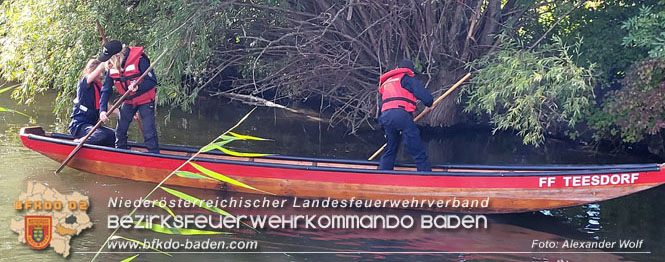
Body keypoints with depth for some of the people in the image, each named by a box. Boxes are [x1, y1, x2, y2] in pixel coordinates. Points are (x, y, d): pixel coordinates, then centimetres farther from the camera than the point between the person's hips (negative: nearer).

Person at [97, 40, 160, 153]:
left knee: (149, 133, -11)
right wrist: (102, 110, -13)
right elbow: (106, 90, -3)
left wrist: (138, 87, -40)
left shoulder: (139, 60, -25)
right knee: (120, 131, 10)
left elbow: (152, 81, -23)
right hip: (128, 101, 6)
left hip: (145, 101, -6)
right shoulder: (111, 68, -8)